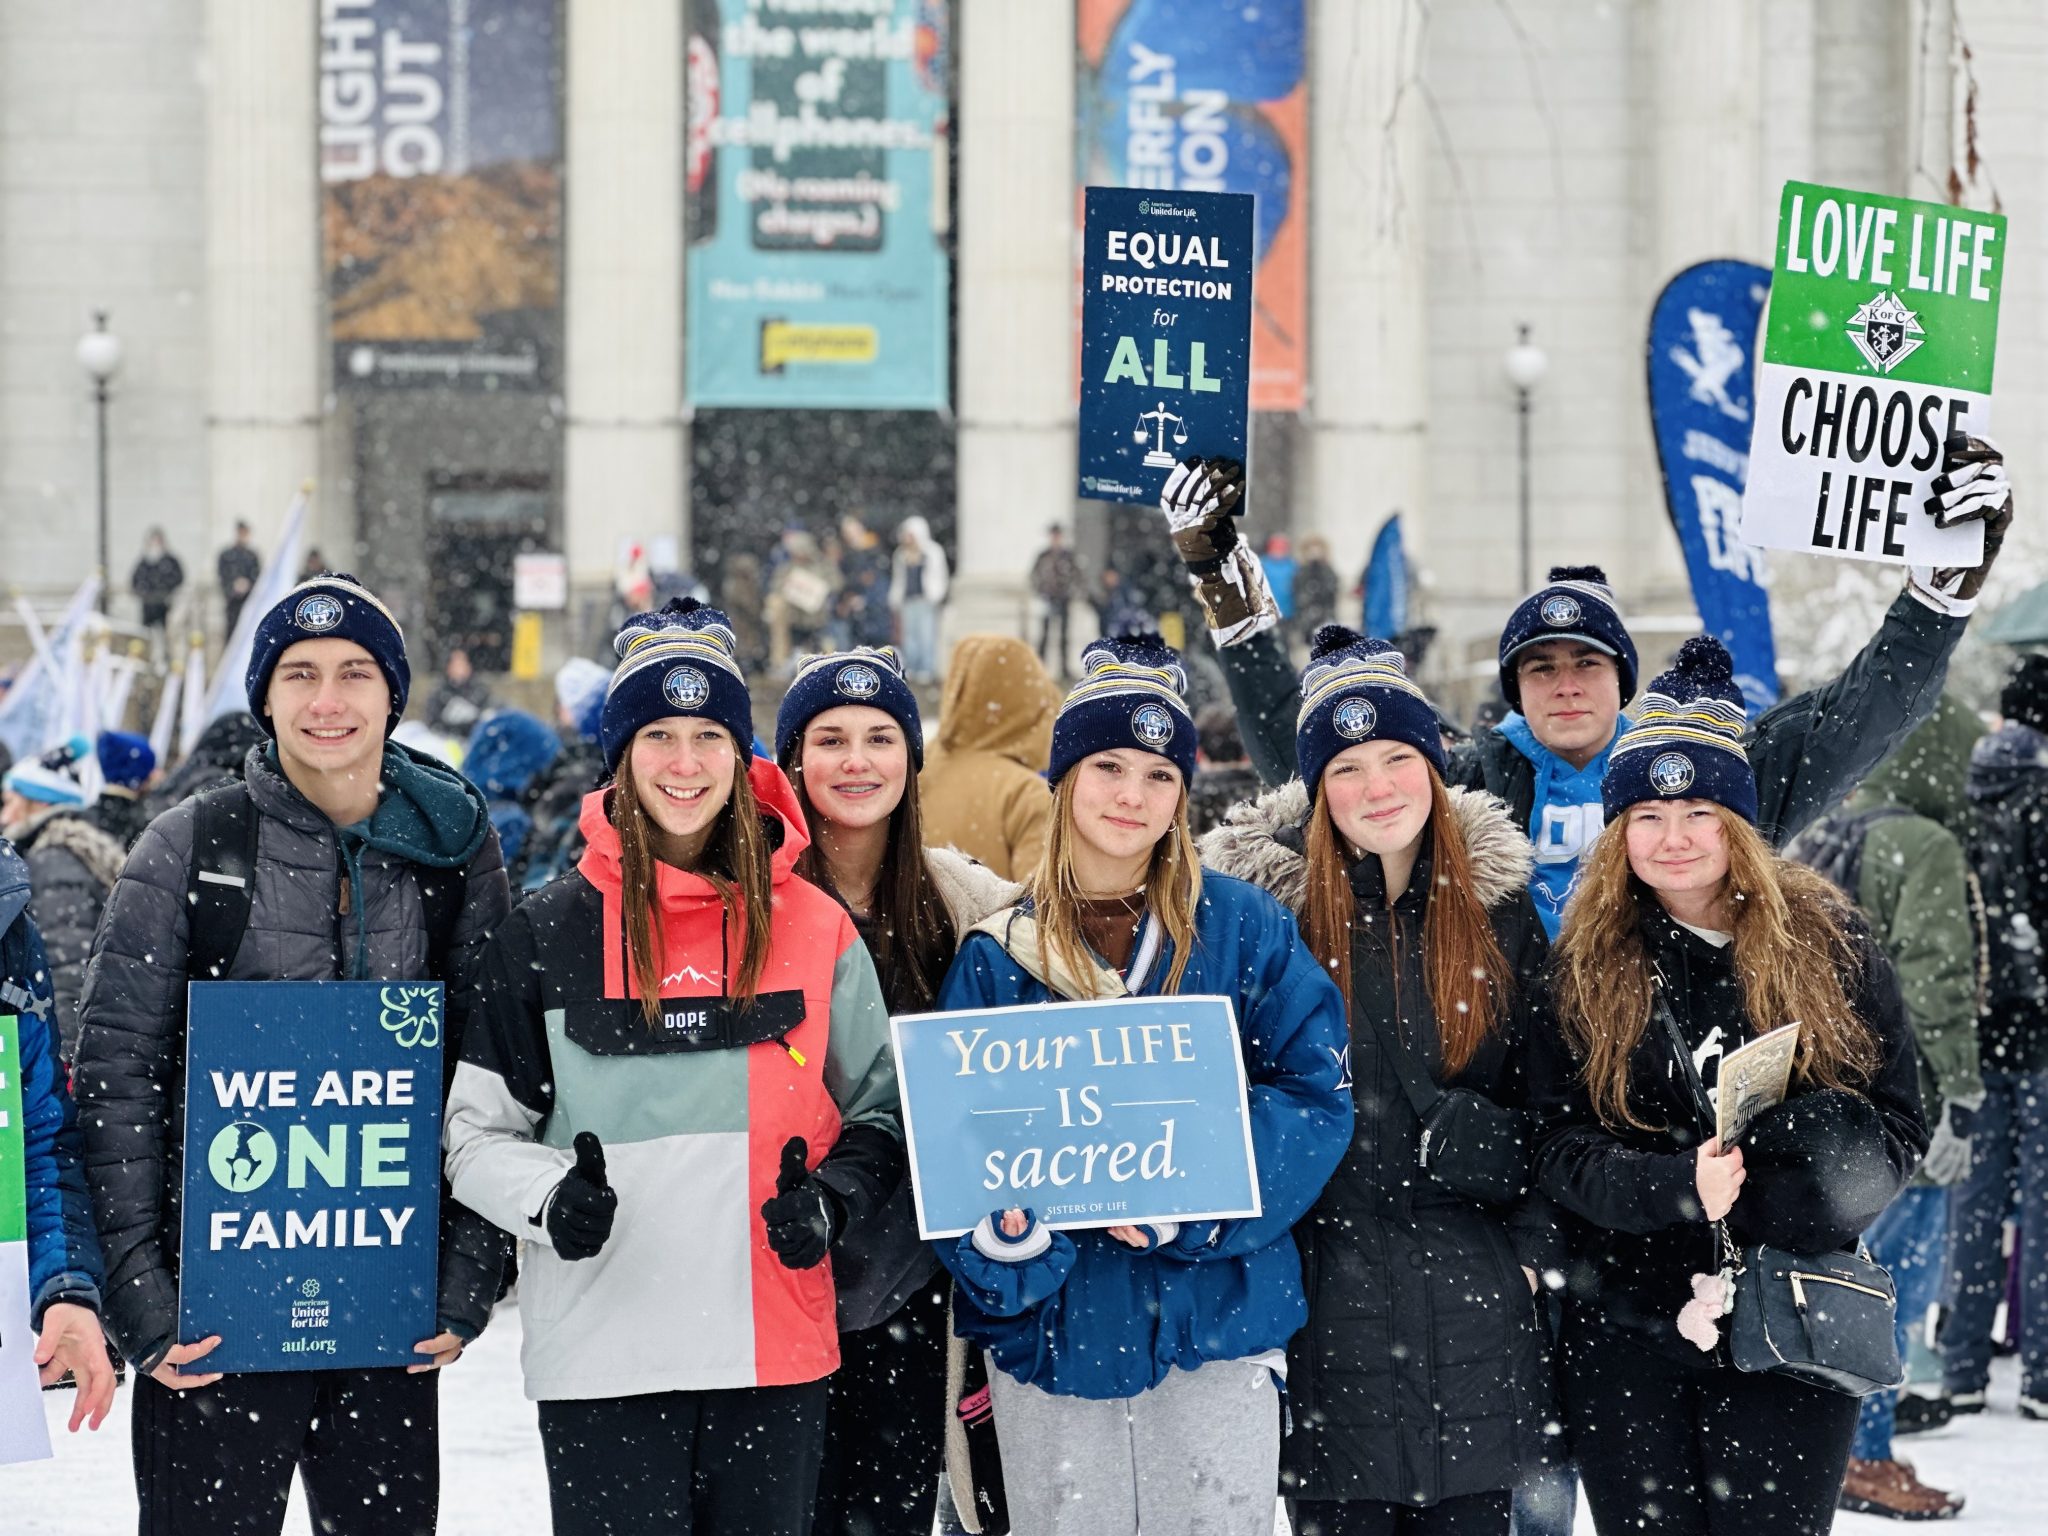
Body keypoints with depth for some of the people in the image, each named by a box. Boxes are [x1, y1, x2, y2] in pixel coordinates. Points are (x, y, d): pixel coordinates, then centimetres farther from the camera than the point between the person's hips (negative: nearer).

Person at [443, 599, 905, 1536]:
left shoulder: (816, 929, 6)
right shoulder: (551, 933, 2)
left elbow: (880, 1110, 14)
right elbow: (475, 1127, 5)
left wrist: (832, 1200, -6)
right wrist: (549, 1196, -15)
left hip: (775, 1349, 2)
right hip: (600, 1357, -2)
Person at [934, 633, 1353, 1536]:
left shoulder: (1244, 929, 2)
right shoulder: (998, 955, 4)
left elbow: (1315, 1089, -6)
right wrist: (1002, 1231, -21)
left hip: (1211, 1322, -1)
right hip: (1055, 1326, 1)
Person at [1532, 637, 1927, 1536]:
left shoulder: (1827, 943, 2)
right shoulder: (1582, 964, 3)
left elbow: (1902, 1124, 3)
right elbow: (1557, 1148, -2)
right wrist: (1674, 1186, -22)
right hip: (1627, 1335, 1)